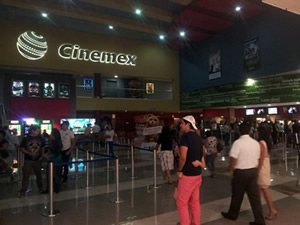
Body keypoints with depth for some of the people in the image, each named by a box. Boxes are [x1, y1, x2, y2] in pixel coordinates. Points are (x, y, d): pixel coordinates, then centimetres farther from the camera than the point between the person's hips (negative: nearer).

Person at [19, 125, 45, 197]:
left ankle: (40, 188, 30)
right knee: (26, 176, 0)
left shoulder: (40, 138, 2)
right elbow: (21, 148, -5)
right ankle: (23, 191, 12)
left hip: (38, 160, 3)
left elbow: (42, 148, 11)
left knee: (39, 175, 13)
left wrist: (41, 156, 1)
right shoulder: (26, 138, -7)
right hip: (28, 160, -3)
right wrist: (30, 153, -17)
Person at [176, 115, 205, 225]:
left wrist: (179, 170, -12)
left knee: (181, 202, 4)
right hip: (197, 174, 8)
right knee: (195, 202, 17)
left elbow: (183, 157, -25)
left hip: (187, 175, -8)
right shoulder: (198, 137, 9)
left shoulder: (185, 136, -17)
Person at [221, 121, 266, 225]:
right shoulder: (256, 143, 3)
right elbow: (257, 158, 8)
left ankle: (232, 214, 30)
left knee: (237, 195, 11)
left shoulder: (238, 142, -18)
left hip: (240, 172, -5)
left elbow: (233, 159, -18)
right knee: (254, 196, 10)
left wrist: (231, 170, -4)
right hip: (253, 171, 6)